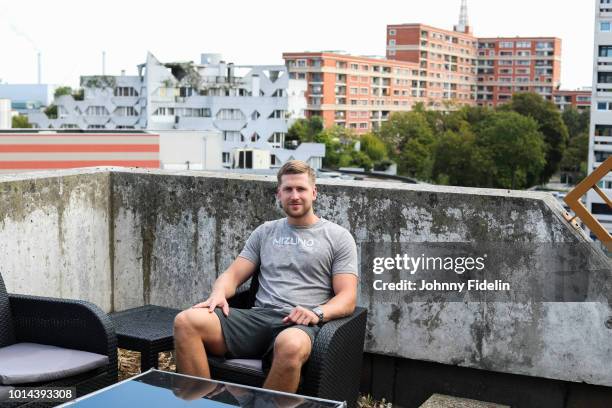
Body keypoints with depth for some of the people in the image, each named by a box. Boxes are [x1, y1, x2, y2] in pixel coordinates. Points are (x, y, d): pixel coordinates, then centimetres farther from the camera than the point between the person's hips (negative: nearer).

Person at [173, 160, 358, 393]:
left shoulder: (338, 237, 11)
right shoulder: (265, 232, 22)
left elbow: (347, 298, 3)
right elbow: (234, 274, 18)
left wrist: (317, 313, -17)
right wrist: (219, 293, -6)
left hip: (299, 324, -4)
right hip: (258, 317, 4)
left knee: (290, 345, -43)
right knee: (186, 322, -22)